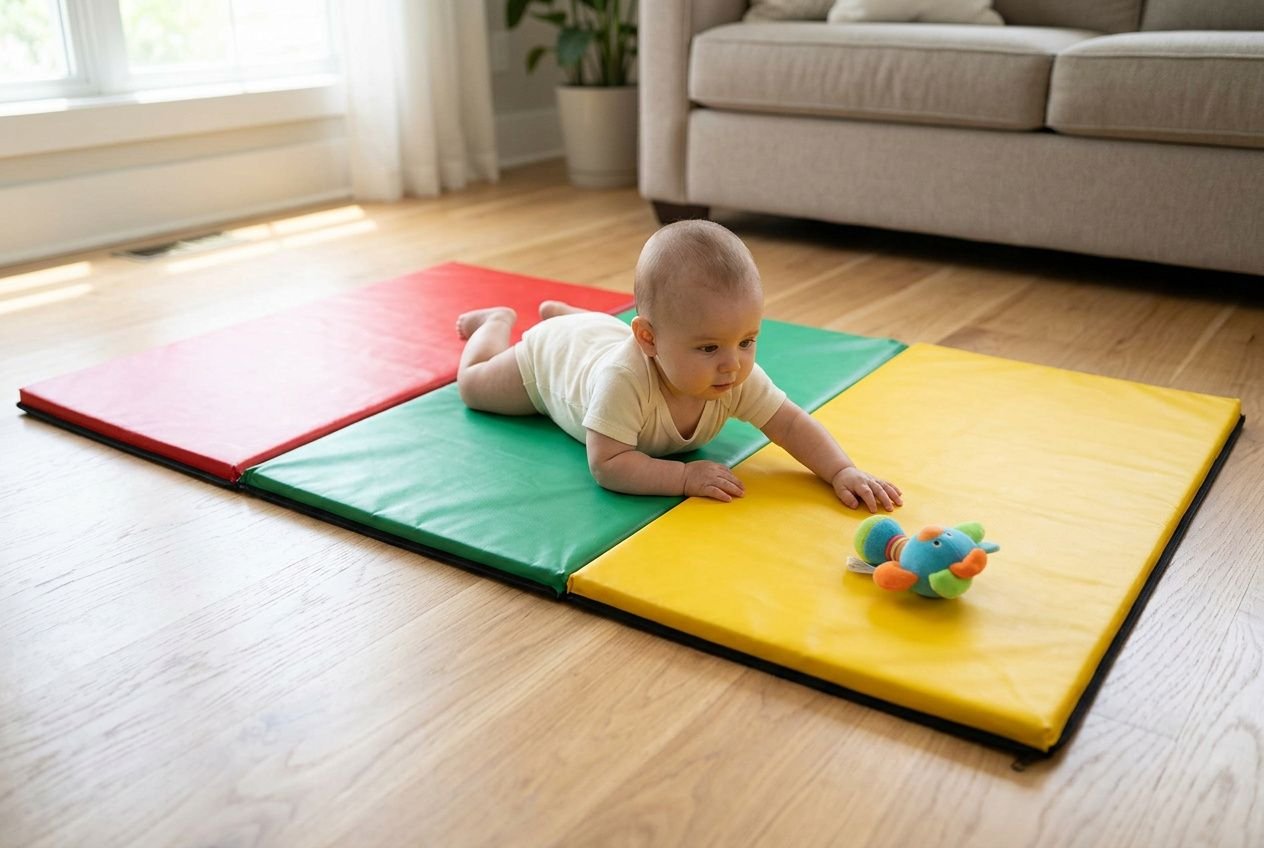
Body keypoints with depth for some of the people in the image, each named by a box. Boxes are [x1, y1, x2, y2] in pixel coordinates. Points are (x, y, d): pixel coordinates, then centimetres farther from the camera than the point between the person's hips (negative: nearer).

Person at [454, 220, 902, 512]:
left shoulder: (739, 378, -38)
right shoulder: (625, 378, -52)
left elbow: (793, 423, -33)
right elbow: (606, 465, -51)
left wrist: (843, 472, -47)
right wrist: (684, 476, -58)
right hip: (554, 354, -4)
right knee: (473, 384, 23)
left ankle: (559, 311, 60)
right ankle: (499, 321, 43)